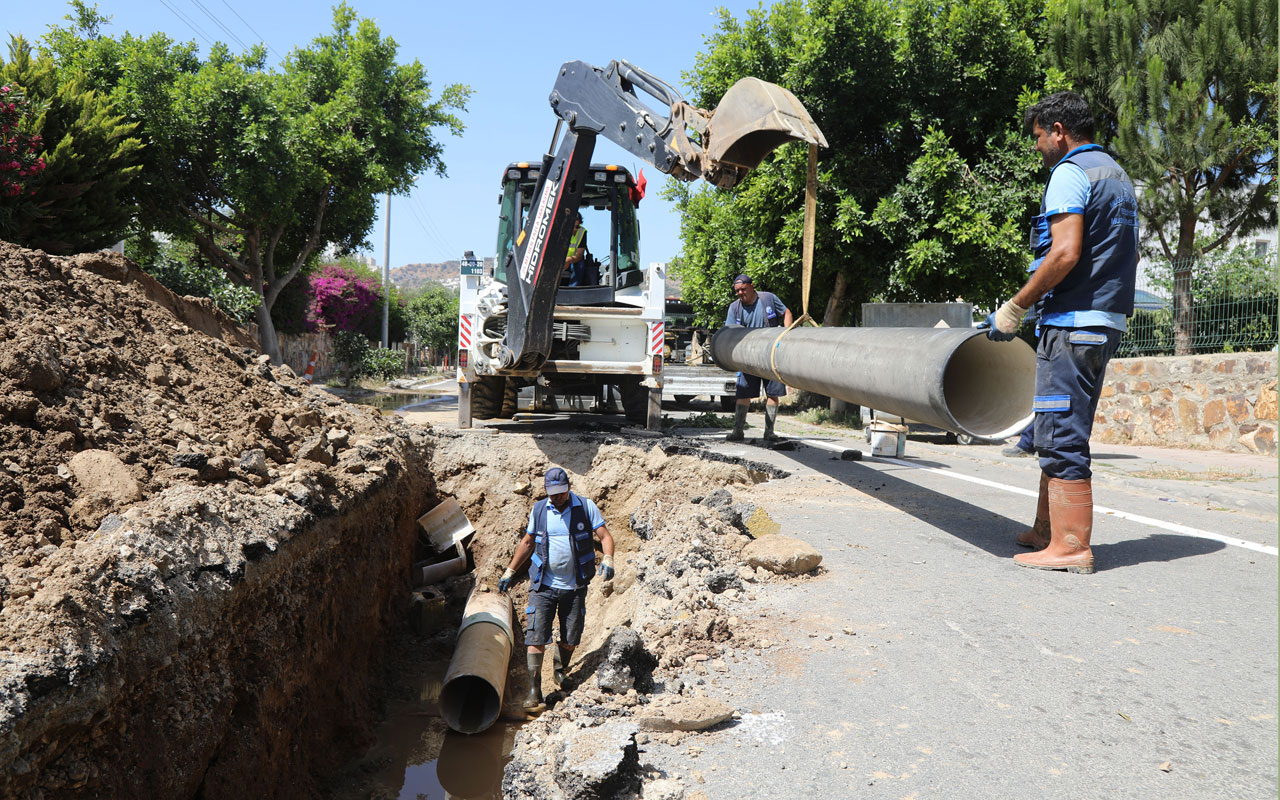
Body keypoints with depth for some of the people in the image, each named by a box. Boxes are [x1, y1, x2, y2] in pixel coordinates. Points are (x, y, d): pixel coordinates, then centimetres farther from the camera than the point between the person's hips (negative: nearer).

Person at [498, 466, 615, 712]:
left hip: (574, 587, 0)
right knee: (536, 638, -9)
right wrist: (509, 571, 16)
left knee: (570, 639, 9)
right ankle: (534, 691, -2)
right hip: (543, 585, 1)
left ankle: (560, 671, 40)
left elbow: (604, 535, -6)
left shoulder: (586, 507, -3)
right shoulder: (539, 510, 4)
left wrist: (607, 559, -26)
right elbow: (527, 542, 15)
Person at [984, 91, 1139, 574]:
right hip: (1108, 321, 10)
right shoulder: (1119, 176, 22)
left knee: (1061, 435, -7)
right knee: (1060, 433, 15)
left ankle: (1070, 547, -4)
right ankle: (1046, 530, 22)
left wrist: (1014, 309, -14)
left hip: (1072, 323, -10)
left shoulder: (1069, 173, -8)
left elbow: (1065, 253, -20)